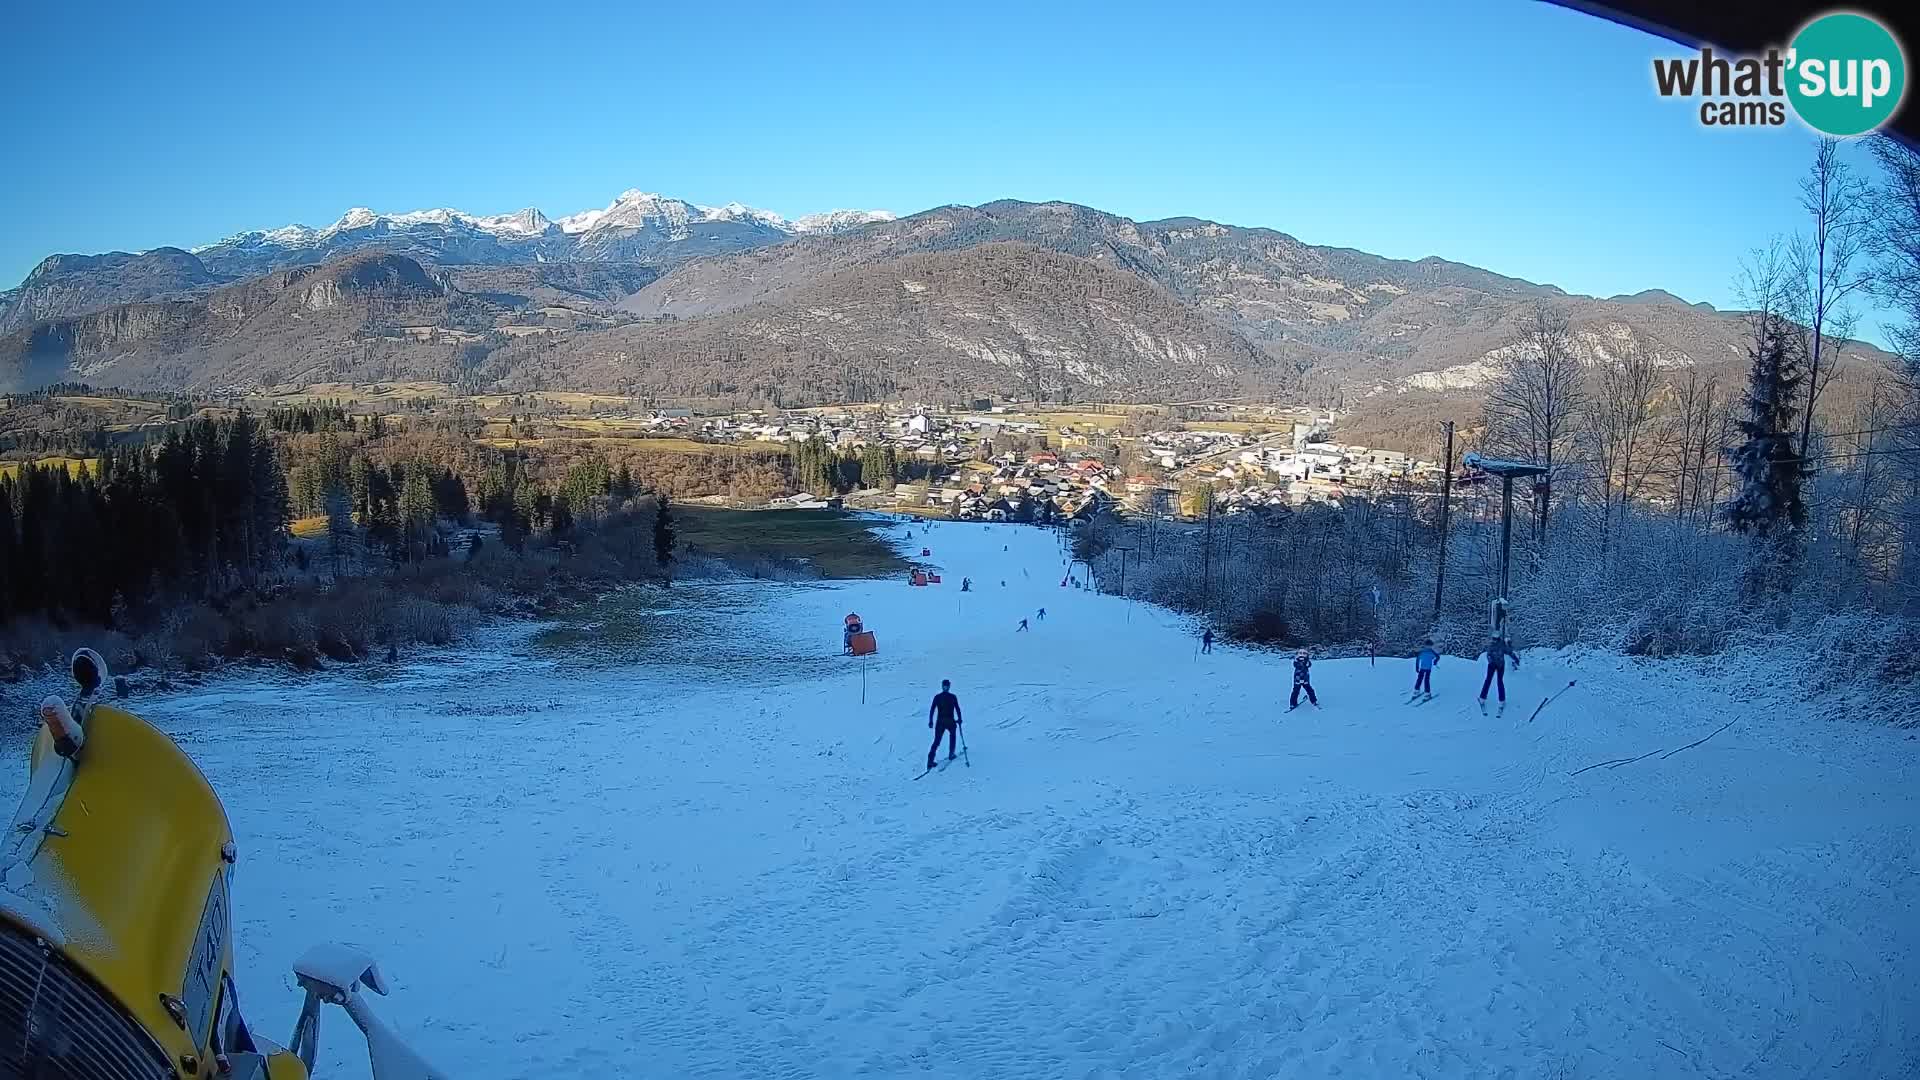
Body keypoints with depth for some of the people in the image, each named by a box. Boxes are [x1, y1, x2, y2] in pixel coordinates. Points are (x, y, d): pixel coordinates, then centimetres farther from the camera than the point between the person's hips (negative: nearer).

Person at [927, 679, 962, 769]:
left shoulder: (937, 697, 0)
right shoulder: (953, 697, -5)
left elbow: (932, 710, 0)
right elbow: (957, 709, -2)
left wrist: (930, 721, 9)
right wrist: (959, 719, 12)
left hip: (940, 722, 1)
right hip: (950, 722, -1)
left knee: (936, 741, 7)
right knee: (952, 735, 30)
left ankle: (930, 761, -5)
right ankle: (951, 755, 30)